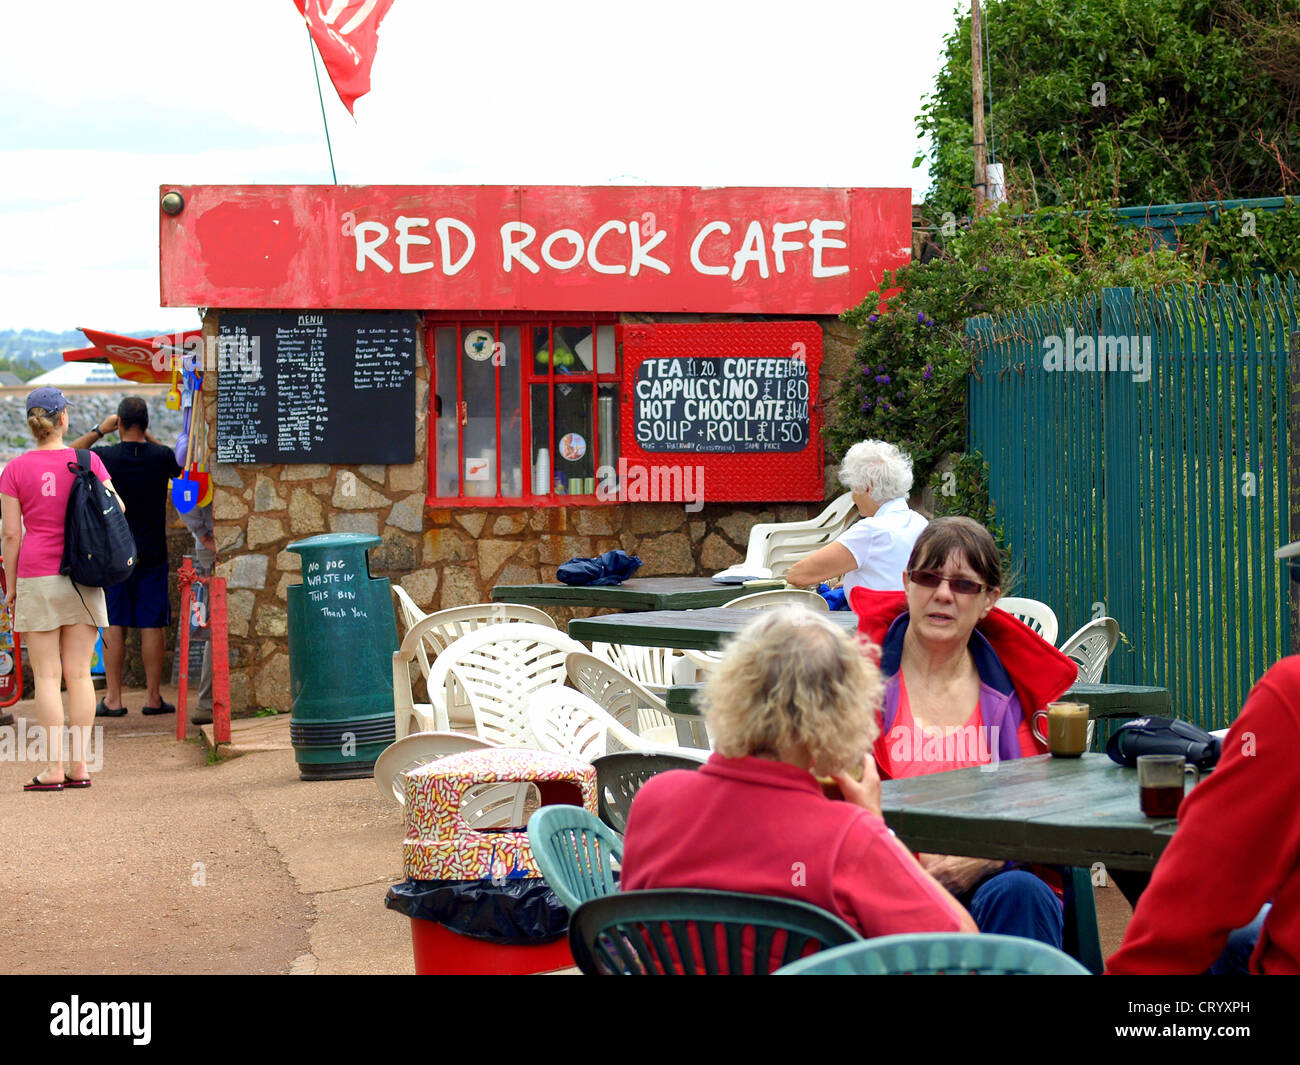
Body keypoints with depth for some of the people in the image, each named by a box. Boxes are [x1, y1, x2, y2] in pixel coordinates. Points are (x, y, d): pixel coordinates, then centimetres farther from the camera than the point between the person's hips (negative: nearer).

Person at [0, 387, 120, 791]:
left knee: (47, 676, 0)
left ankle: (53, 769, -3)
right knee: (79, 673, 5)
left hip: (36, 577, -2)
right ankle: (79, 765, 5)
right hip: (84, 577, 2)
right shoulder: (88, 462, -1)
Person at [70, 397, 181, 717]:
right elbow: (177, 469, 19)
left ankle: (113, 699, 5)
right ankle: (153, 697, 8)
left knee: (113, 625, 5)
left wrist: (99, 430, 10)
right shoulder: (161, 456, -6)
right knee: (152, 625, 5)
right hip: (152, 555, 1)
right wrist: (148, 437, 18)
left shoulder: (105, 458, -10)